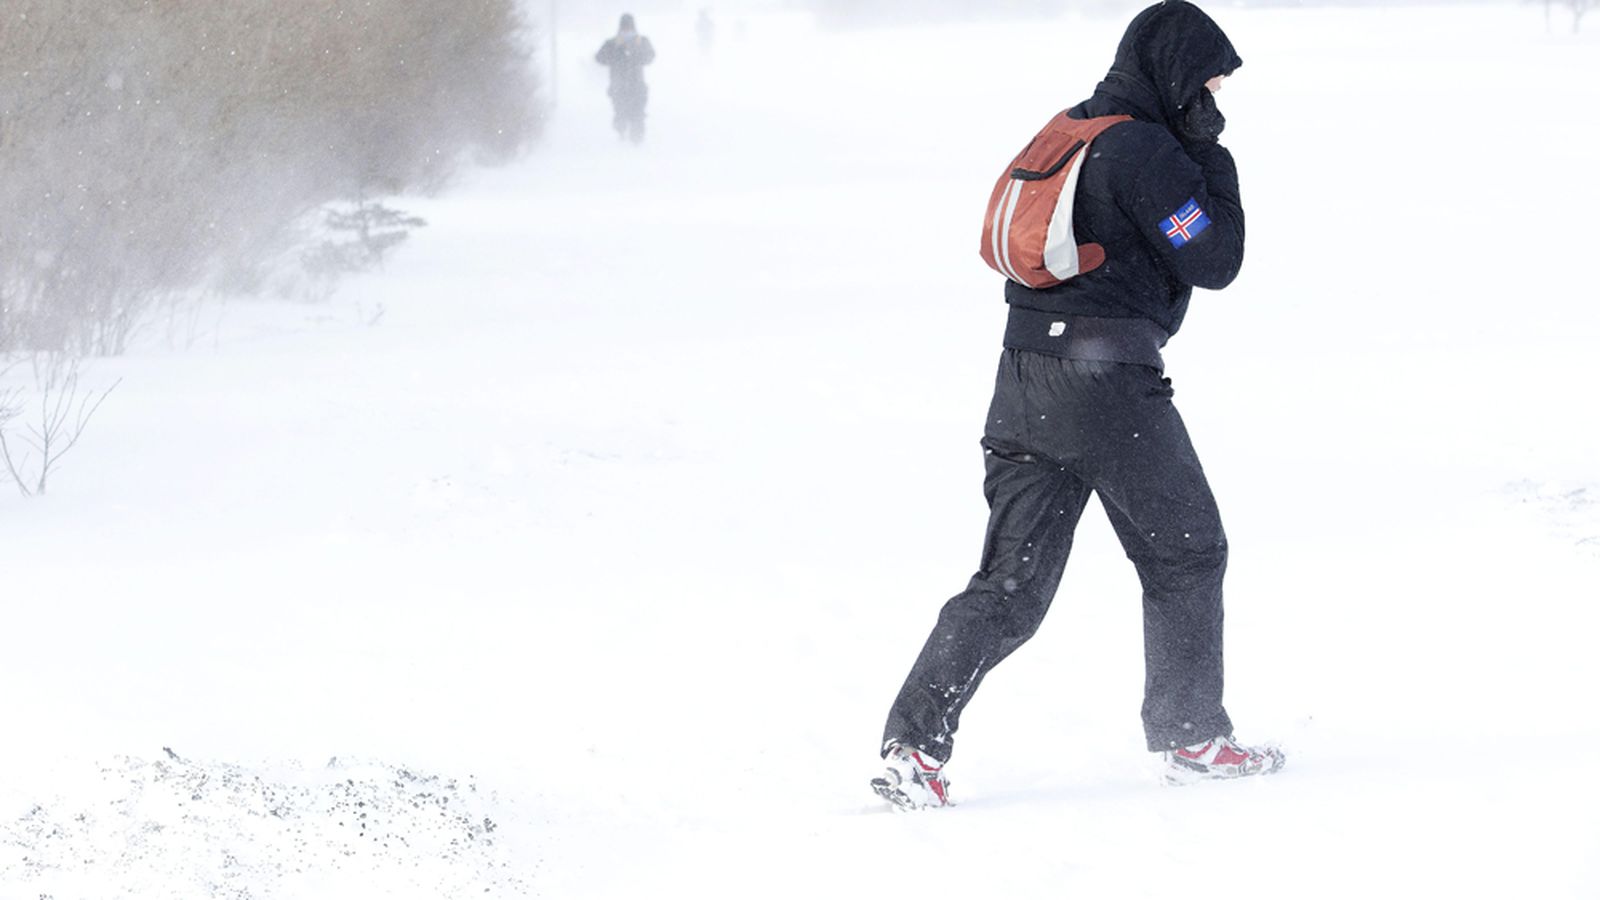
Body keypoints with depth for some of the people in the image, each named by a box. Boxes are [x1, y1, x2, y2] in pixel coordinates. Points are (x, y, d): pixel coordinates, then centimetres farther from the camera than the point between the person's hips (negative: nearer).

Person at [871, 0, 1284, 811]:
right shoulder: (1145, 150, -11)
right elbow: (1213, 263, -10)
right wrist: (1214, 157, -2)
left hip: (1024, 378, 8)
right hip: (1109, 380, -8)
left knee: (1012, 583, 5)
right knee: (1186, 556, 11)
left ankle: (914, 740, -8)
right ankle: (1190, 738, 16)